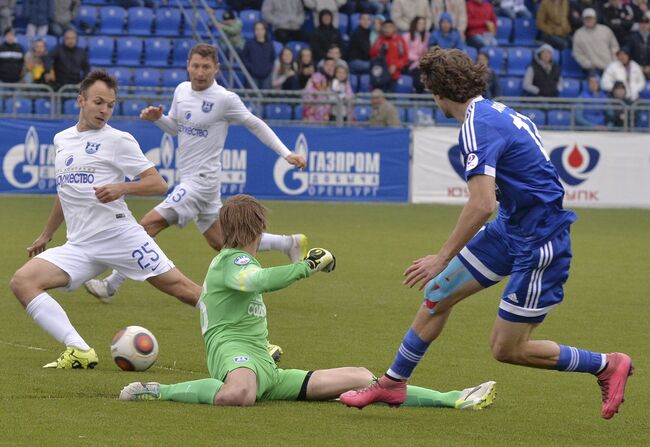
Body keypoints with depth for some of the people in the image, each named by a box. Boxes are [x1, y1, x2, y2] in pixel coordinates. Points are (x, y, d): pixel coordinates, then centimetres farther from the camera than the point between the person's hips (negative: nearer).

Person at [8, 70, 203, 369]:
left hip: (119, 234, -5)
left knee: (180, 287, -8)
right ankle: (79, 352, -22)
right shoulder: (61, 140, 17)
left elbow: (158, 185, -5)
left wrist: (122, 188, -22)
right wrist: (46, 235, 36)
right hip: (79, 246, 5)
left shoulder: (118, 140, 0)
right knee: (21, 282, -16)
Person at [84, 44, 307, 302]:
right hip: (190, 180, 8)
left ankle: (111, 286, -11)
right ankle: (290, 244, 29)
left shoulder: (225, 99, -13)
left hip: (202, 181, -8)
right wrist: (156, 118, -1)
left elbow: (256, 125, -2)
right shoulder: (182, 90, 7)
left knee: (148, 225, -15)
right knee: (220, 242, 16)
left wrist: (286, 153, -4)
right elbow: (174, 128, 20)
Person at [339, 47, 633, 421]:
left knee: (507, 349, -2)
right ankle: (393, 383, 24)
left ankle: (608, 365, 12)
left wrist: (443, 258, -23)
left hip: (538, 245, -10)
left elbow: (482, 204, -30)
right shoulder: (500, 112, 8)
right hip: (509, 229, 10)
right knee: (438, 293, 12)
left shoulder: (478, 126, -21)